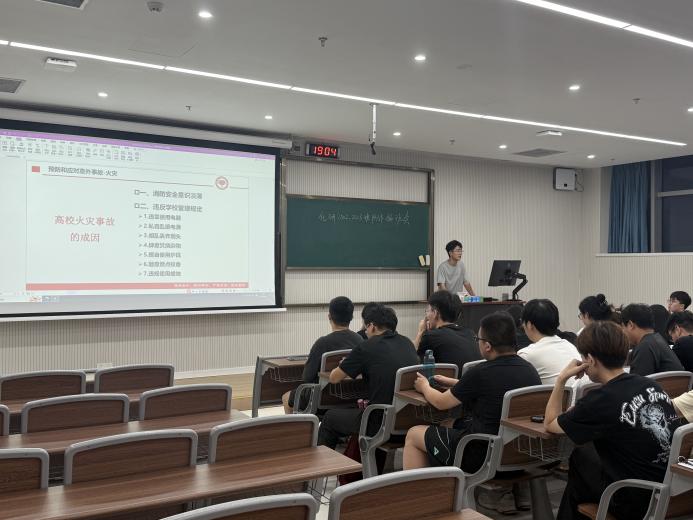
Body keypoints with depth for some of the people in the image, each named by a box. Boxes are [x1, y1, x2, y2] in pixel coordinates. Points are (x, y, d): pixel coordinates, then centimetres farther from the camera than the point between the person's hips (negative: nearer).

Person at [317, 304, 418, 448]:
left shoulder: (366, 348, -10)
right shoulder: (408, 343, 6)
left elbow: (334, 378, 2)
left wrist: (345, 367, 23)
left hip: (381, 423, -6)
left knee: (330, 417, 18)